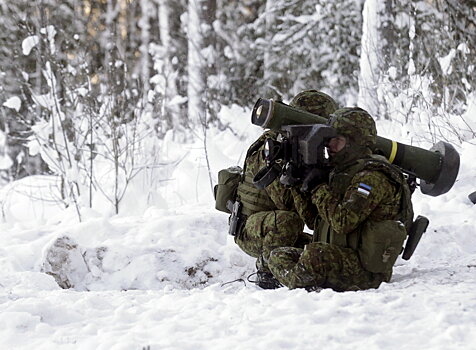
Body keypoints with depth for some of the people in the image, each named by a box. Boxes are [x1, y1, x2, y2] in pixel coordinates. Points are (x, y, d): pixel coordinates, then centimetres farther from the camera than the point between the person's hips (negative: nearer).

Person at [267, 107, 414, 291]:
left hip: (367, 269, -10)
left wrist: (320, 191, -12)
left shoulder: (373, 178, -14)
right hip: (337, 256, 10)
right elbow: (318, 222, 19)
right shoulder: (341, 172, 16)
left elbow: (343, 221, -25)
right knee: (278, 256, -1)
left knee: (313, 254, -35)